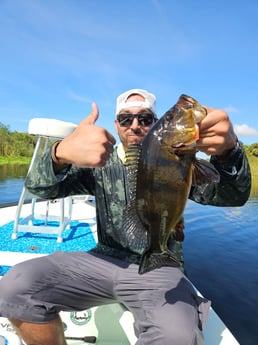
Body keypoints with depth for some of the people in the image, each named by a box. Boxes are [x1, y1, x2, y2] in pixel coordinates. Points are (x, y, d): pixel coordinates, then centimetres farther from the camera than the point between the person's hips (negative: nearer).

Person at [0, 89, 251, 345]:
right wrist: (62, 152, -34)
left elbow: (233, 196, -14)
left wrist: (228, 148, -38)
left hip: (158, 269, -1)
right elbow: (40, 186, -10)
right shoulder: (100, 163, 4)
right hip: (104, 260, 3)